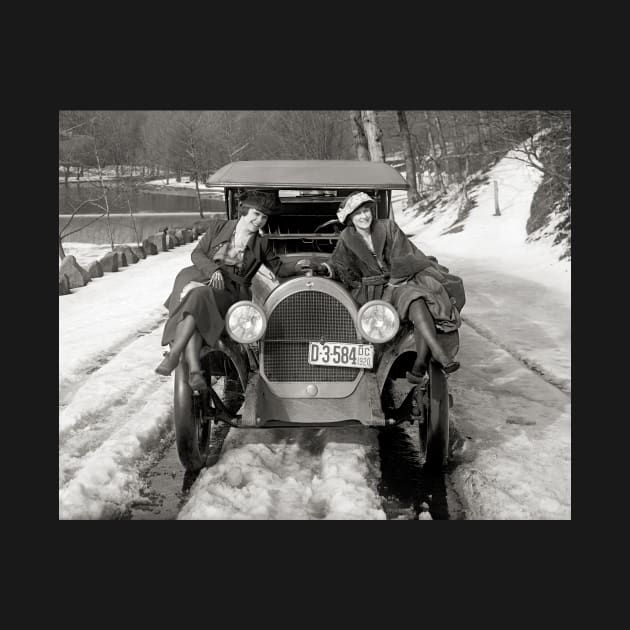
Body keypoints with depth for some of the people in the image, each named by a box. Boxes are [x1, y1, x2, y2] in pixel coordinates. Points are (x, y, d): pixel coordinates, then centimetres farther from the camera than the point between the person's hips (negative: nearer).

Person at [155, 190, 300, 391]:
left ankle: (174, 354, -34)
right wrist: (213, 269, -8)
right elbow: (197, 253, 10)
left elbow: (279, 268, 20)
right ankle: (194, 369, -44)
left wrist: (299, 267, 0)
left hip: (230, 290, -1)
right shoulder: (218, 226, 15)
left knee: (198, 298, -34)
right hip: (200, 277, 1)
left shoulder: (261, 244, 16)